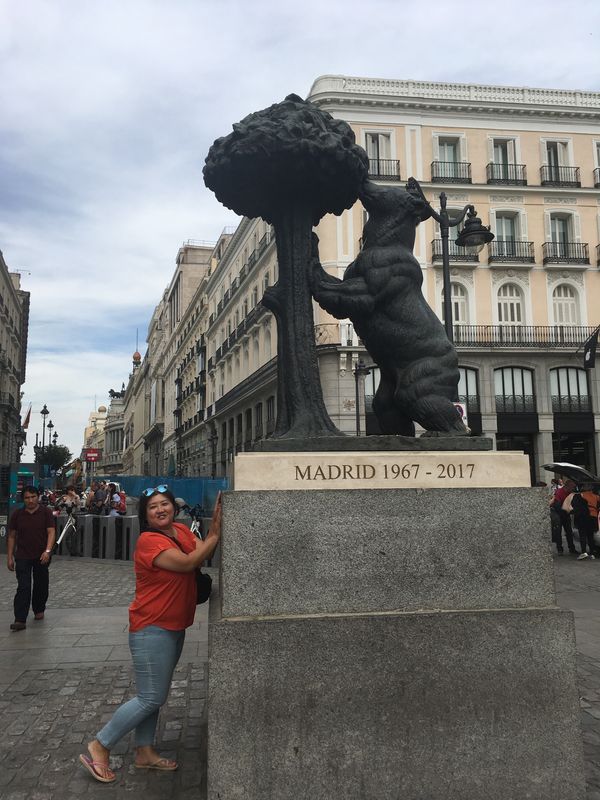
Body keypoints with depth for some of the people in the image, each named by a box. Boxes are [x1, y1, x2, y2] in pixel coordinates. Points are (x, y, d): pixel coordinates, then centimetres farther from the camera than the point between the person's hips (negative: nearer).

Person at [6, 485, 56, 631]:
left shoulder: (46, 512, -4)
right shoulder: (17, 514, 1)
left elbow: (51, 532, -9)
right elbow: (11, 536, 6)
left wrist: (48, 551, -22)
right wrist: (9, 557, 4)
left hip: (41, 556, 0)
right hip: (22, 557, 0)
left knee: (41, 585, 13)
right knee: (23, 587, -9)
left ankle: (39, 610, 35)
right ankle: (20, 620, -11)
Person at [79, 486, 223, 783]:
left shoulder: (182, 530, 5)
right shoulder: (149, 541, -20)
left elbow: (203, 550, -7)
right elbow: (187, 563, -28)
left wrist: (215, 526, -20)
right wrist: (216, 534, -26)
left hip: (174, 628, 8)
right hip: (152, 629, -8)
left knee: (152, 695, 18)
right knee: (151, 698, -1)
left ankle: (144, 752, 31)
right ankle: (98, 748, 12)